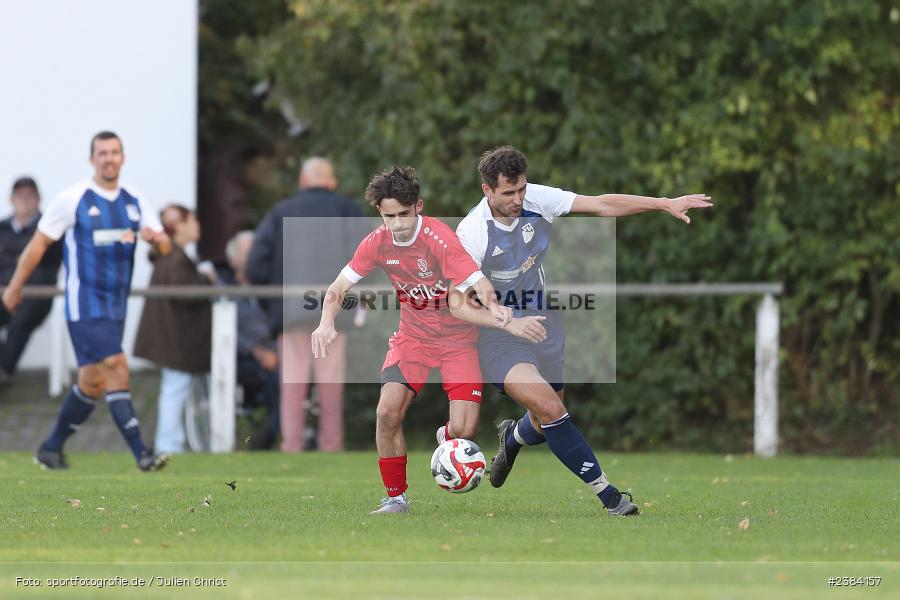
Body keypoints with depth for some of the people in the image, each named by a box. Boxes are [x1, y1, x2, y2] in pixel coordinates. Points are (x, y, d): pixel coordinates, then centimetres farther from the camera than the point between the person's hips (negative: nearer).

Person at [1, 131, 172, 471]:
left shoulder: (134, 201, 9)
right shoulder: (73, 199, -6)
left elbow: (165, 247, 10)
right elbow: (39, 242, -1)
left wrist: (154, 238, -14)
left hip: (116, 307, 7)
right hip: (85, 304, -6)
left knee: (92, 382, 9)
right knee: (116, 368, -18)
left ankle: (51, 449, 24)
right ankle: (141, 453, -20)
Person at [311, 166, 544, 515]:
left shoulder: (441, 239, -23)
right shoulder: (377, 243, -9)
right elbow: (338, 289, -2)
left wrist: (494, 309, -50)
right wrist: (326, 324, -22)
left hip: (457, 339, -3)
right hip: (412, 338, 3)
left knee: (463, 430, -16)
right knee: (387, 413, -17)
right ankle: (396, 498, 1)